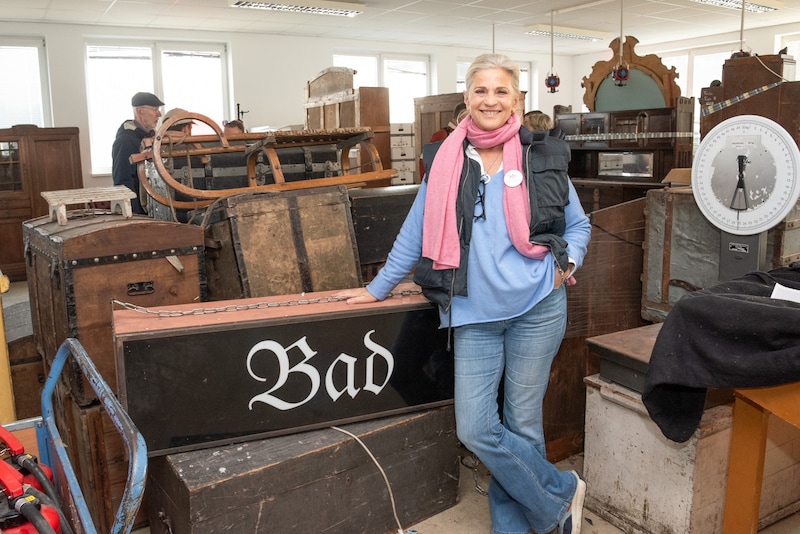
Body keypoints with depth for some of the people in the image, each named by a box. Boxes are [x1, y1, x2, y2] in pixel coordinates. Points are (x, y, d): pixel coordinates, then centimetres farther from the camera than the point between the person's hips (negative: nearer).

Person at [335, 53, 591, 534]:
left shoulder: (544, 156, 3)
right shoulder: (447, 161, 5)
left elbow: (579, 224, 15)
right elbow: (415, 233, 11)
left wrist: (566, 264, -4)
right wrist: (377, 289, 13)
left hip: (537, 309, -1)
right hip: (473, 316, 2)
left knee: (523, 424, 7)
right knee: (476, 430, -3)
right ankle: (563, 492, 19)